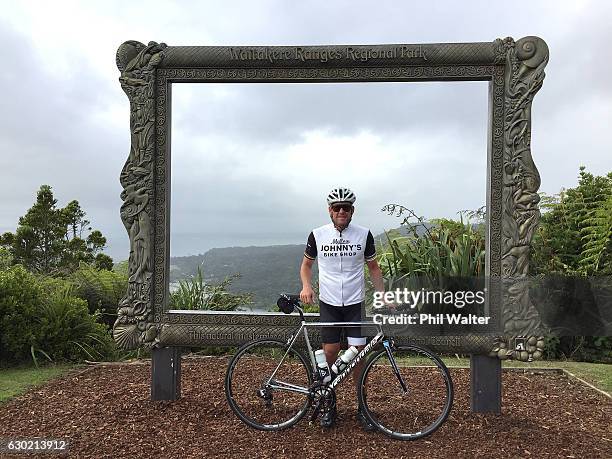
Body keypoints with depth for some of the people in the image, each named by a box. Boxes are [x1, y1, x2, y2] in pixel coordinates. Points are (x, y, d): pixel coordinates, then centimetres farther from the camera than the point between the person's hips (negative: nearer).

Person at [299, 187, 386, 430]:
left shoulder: (363, 234, -2)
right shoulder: (318, 235, -2)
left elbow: (373, 267, 8)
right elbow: (306, 264, 10)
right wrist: (306, 286, -9)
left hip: (355, 303, 0)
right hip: (328, 303, 0)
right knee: (330, 353, 2)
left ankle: (362, 407, 17)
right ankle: (330, 405, 20)